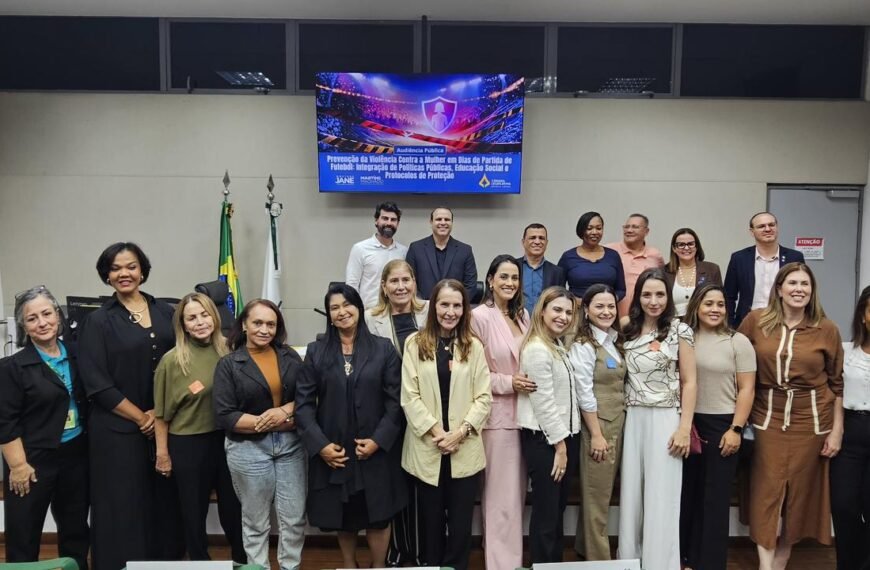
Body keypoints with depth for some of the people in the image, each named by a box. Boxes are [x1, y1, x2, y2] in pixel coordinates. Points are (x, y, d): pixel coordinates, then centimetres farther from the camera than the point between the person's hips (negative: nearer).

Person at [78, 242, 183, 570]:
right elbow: (97, 383, -7)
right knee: (123, 507, 3)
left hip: (166, 426, 3)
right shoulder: (98, 321, -3)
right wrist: (140, 417, -9)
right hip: (118, 430, -3)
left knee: (165, 502, 9)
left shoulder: (165, 313, 6)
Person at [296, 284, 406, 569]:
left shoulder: (383, 349, 0)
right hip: (332, 451, 1)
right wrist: (320, 444, -12)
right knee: (342, 517, 13)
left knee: (378, 515, 6)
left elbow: (395, 401, -3)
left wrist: (379, 440, -13)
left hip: (375, 450, -1)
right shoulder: (316, 351, 2)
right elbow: (304, 402, -2)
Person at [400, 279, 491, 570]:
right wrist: (435, 431, -12)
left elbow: (484, 398, 0)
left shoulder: (474, 347, 3)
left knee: (461, 521, 8)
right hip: (427, 447, -1)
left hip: (465, 449, 1)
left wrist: (460, 431, -12)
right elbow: (410, 397, -5)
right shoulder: (415, 343, -1)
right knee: (431, 518, 12)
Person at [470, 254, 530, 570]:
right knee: (502, 495, 0)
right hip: (497, 413, -7)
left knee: (517, 492, 15)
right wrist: (509, 383, -17)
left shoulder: (522, 315, 10)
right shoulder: (480, 316, -11)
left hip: (523, 412, 7)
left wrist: (527, 382, 3)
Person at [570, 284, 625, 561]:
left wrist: (616, 428, 11)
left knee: (603, 492, 16)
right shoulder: (583, 345, -13)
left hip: (618, 423, 8)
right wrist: (596, 434, -17)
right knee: (597, 496, 2)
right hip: (597, 425, -8)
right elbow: (585, 393, -16)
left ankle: (585, 548, 30)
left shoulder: (615, 341, 12)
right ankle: (599, 558, 14)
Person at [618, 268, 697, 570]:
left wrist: (684, 428, -10)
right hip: (632, 419, 4)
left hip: (665, 419, -3)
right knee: (631, 494, 9)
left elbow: (689, 383, -4)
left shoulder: (679, 331, -3)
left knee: (661, 497, 1)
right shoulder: (628, 330, 6)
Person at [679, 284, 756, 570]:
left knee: (715, 496, 5)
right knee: (688, 492, 9)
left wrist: (736, 429, -10)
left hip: (722, 424, -2)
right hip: (688, 424, 3)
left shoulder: (738, 342, -1)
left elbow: (746, 389, -4)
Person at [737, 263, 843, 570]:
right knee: (767, 494, 0)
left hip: (811, 422, 1)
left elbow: (837, 383, 3)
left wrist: (837, 430, 0)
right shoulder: (755, 320, -4)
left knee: (800, 494, 10)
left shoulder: (826, 329, -3)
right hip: (768, 419, 0)